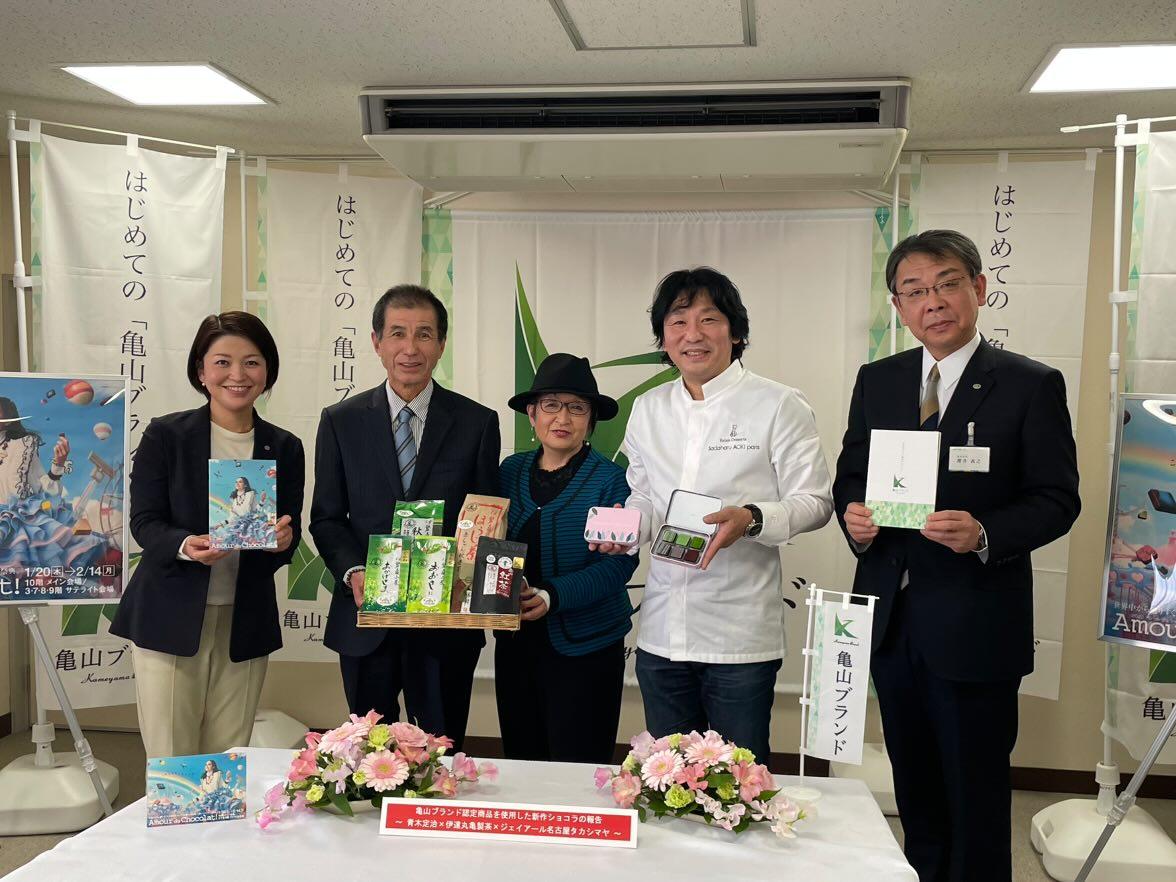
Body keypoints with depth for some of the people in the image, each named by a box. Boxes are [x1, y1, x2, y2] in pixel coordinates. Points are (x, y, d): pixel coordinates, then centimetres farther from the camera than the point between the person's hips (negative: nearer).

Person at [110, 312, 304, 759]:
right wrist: (187, 546, -25)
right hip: (169, 619, -2)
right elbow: (144, 522, -5)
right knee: (171, 766, 2)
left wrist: (283, 538, -18)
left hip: (245, 624, 3)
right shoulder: (165, 435, -3)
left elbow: (291, 533, 6)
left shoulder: (284, 448, 5)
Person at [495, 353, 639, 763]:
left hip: (584, 647, -4)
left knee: (578, 765, 2)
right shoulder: (512, 469, 7)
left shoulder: (609, 478, -7)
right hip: (515, 642, 4)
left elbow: (619, 562, -14)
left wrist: (553, 596, -25)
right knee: (521, 759, 14)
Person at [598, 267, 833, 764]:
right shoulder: (648, 409, 10)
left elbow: (815, 502, -6)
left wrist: (752, 519, -23)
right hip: (661, 632, 5)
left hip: (741, 635, -5)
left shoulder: (778, 406, -6)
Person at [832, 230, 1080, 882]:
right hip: (891, 619, 5)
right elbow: (850, 477, 12)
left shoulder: (1031, 385, -6)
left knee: (976, 797, 7)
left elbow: (1057, 500, -8)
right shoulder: (876, 381, 7)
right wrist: (853, 516, -11)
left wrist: (985, 535, -25)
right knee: (914, 787, 19)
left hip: (975, 625, -4)